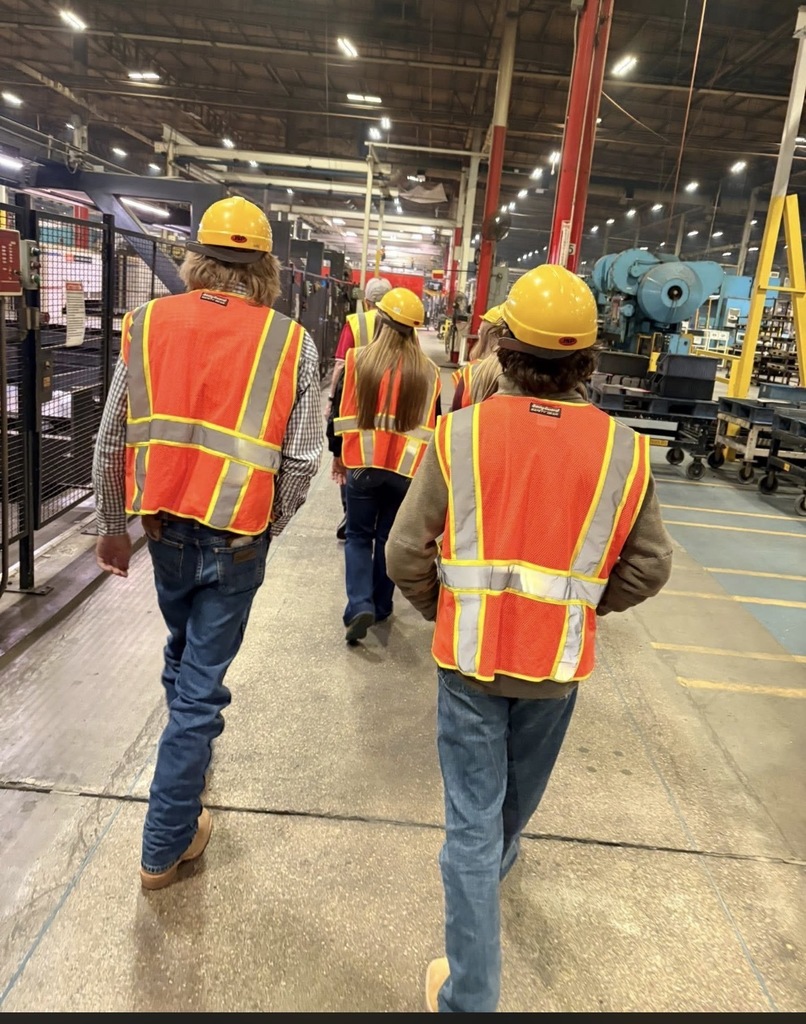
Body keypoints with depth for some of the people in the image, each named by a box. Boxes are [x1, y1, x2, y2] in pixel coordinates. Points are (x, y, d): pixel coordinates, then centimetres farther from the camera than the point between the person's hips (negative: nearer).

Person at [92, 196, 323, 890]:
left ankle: (189, 753, 55)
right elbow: (303, 458, -8)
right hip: (236, 538, -3)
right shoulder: (290, 343, -9)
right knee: (202, 678, 7)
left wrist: (112, 526, 13)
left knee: (184, 649, 28)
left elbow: (113, 439, 1)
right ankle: (166, 844, 19)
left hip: (164, 524, 3)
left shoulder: (148, 323, -2)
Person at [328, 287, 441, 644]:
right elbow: (432, 425, 5)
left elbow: (342, 412, 0)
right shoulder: (428, 371, 0)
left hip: (363, 464, -1)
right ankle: (381, 607, 25)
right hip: (406, 468, 1)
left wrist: (337, 453, 14)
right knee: (389, 538, 16)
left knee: (358, 536, 12)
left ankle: (360, 606, -5)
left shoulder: (359, 360, -4)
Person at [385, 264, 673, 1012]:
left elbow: (406, 554, -10)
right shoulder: (621, 448, -9)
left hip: (470, 652, -2)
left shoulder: (460, 432, -12)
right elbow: (648, 568, -2)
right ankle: (495, 862, 58)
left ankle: (469, 996, 18)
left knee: (470, 819, 10)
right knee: (518, 796, 28)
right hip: (560, 660, 2)